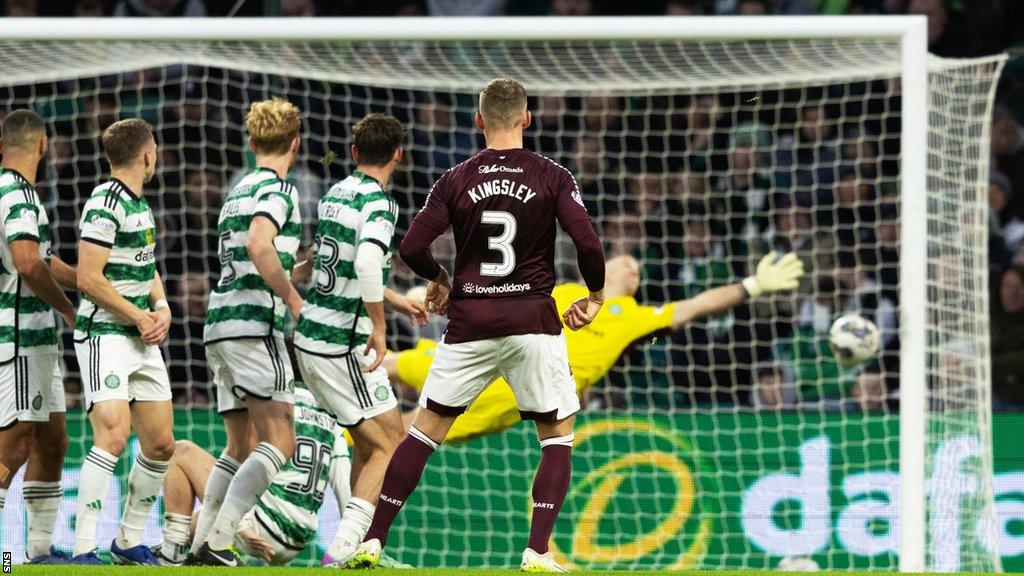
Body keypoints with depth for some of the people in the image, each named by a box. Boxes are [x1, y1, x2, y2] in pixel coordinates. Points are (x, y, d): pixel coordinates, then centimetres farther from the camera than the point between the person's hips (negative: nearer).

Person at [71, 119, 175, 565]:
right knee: (113, 436, -21)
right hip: (105, 336, -9)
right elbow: (88, 279, -19)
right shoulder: (105, 206, -15)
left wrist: (161, 307, 4)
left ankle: (128, 542, 18)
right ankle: (83, 550, -22)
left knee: (160, 444, 7)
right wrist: (138, 316, -12)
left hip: (143, 341, 9)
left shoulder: (140, 203, 15)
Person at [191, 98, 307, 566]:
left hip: (221, 322, 9)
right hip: (255, 322, -9)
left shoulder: (238, 191, 22)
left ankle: (201, 547, 5)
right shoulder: (278, 189, -5)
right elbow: (259, 247, -22)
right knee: (278, 444, -11)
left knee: (241, 447, 12)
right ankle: (218, 542, -23)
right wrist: (294, 299, -14)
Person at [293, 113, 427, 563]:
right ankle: (344, 550, -12)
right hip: (343, 346, -8)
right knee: (390, 444, -3)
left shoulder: (335, 194, 12)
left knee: (369, 444, 16)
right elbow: (367, 261, -33)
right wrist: (378, 325, -23)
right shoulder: (378, 201, -15)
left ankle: (356, 543, 16)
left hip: (311, 336, 8)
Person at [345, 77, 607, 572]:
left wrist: (440, 281, 18)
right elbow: (588, 243, -11)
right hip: (534, 322, -1)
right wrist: (595, 296, 7)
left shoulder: (455, 180, 1)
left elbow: (411, 248, -2)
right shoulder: (553, 177, -2)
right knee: (557, 435, 12)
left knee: (426, 428, 11)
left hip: (469, 325, 1)